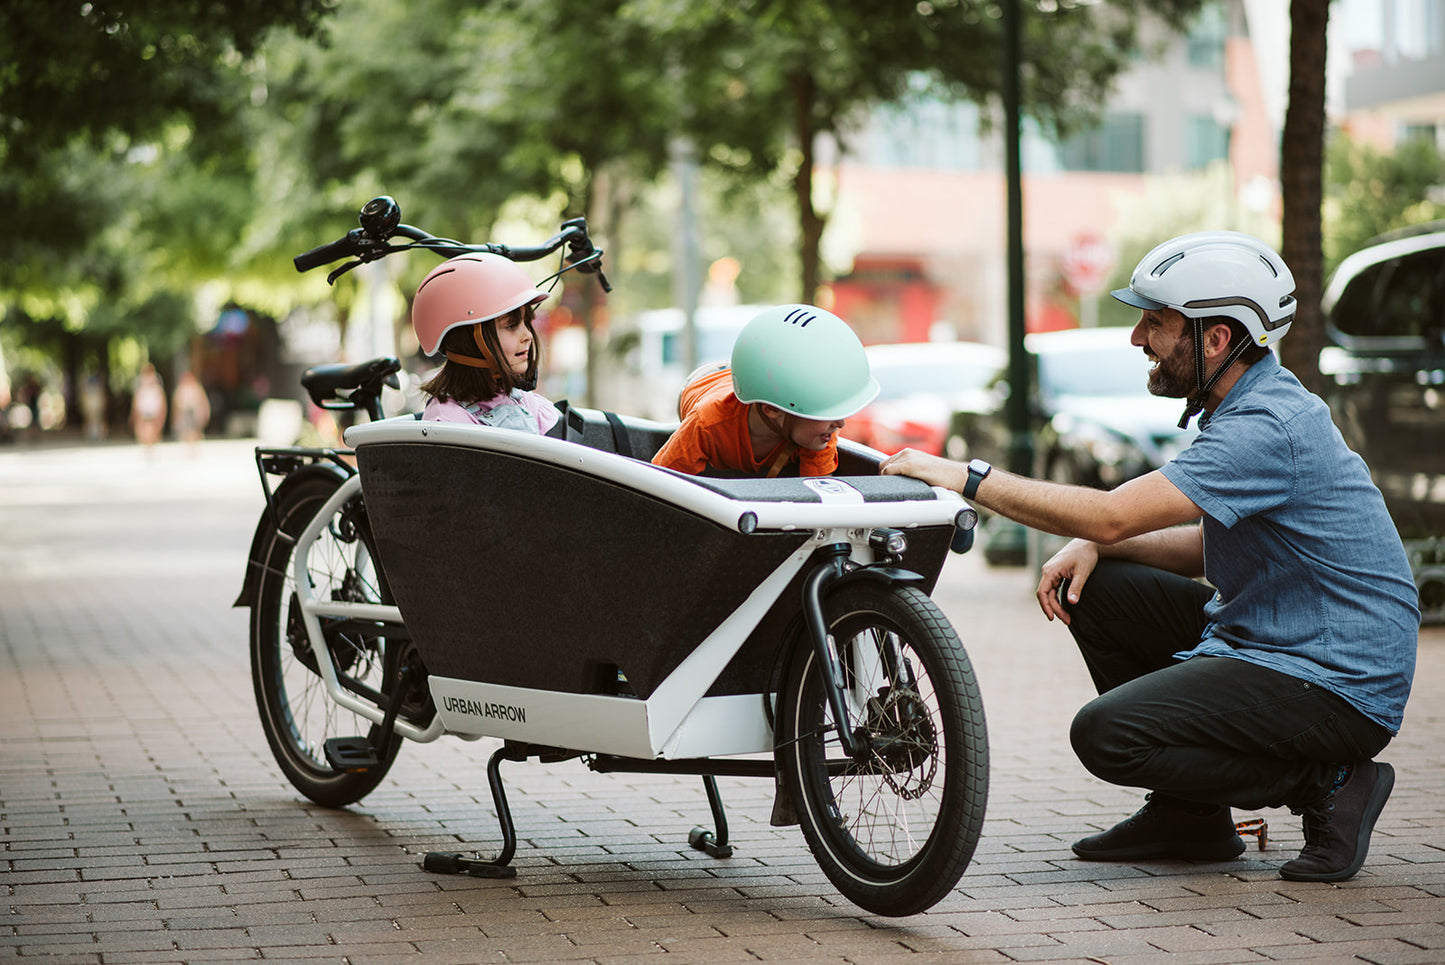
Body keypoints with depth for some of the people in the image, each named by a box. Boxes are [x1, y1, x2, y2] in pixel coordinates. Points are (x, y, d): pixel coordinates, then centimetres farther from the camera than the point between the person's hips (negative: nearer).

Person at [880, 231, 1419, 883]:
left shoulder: (1269, 427, -23)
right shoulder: (1247, 410, 10)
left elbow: (1112, 514, -28)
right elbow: (1209, 545, 17)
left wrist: (969, 478, -21)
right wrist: (1091, 546, 0)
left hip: (1339, 685, -10)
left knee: (1105, 734, -20)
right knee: (1093, 589, 8)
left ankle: (1329, 784, -6)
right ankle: (1188, 817, 14)